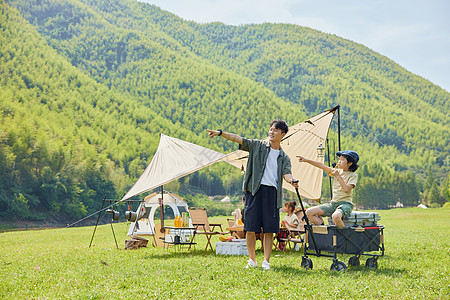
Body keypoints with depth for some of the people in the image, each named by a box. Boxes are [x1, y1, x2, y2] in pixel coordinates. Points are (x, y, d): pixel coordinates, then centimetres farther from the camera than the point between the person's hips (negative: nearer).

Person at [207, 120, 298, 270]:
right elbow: (239, 139, 3)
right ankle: (252, 260, 11)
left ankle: (266, 261, 7)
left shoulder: (284, 158, 15)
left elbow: (286, 173, -2)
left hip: (272, 192, 1)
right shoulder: (257, 146, 12)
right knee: (250, 228, -2)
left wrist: (291, 180, -25)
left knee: (269, 229, -1)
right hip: (254, 190, -1)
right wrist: (220, 133, -9)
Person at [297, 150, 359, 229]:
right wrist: (306, 160, 8)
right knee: (309, 212, -7)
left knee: (336, 216, -42)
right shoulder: (337, 171, 13)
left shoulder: (353, 175, -5)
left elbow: (346, 189, -19)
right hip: (333, 203, 7)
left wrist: (338, 176, -16)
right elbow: (322, 166, 12)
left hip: (345, 204, -7)